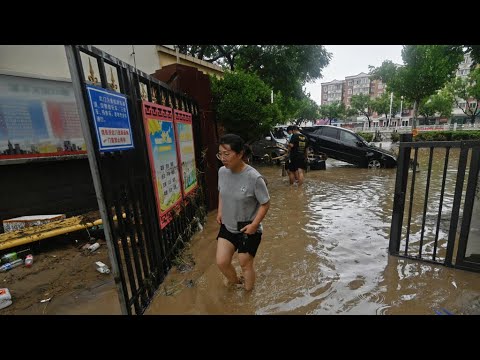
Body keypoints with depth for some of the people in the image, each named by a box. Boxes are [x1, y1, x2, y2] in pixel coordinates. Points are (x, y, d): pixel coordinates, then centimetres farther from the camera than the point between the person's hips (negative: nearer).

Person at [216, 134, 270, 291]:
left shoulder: (254, 178, -27)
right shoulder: (222, 171, -9)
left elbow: (265, 204, -15)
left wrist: (254, 224, -20)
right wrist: (220, 212, 2)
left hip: (248, 230, -5)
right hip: (227, 226, 5)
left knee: (245, 265, 13)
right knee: (221, 262, 8)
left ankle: (248, 293, 44)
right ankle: (235, 282, 41)